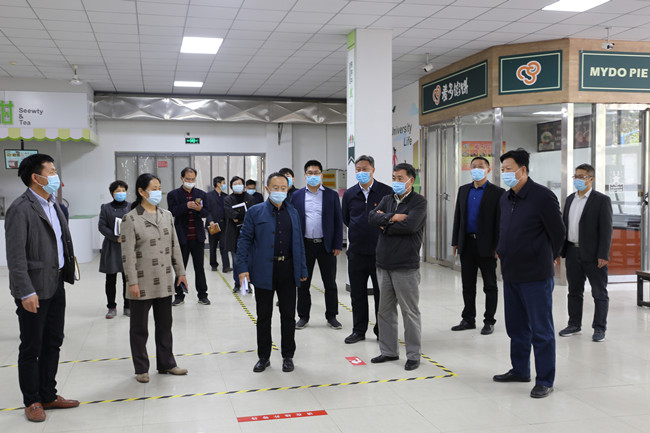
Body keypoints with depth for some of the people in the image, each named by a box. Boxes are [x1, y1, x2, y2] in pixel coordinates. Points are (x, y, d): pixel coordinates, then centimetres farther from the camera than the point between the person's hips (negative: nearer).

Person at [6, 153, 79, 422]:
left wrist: (66, 274, 11)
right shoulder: (21, 209, -16)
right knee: (31, 348, 6)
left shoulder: (53, 205, 11)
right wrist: (26, 292, -22)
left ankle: (48, 395, 29)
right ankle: (32, 402, 20)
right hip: (35, 289, -8)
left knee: (53, 343, 16)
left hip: (56, 285, 8)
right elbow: (16, 255, -19)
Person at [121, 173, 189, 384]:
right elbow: (128, 253, -11)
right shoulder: (130, 219, -8)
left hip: (164, 282, 5)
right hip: (142, 283, -5)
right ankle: (141, 369, 20)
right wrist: (132, 282, -15)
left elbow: (175, 246, 12)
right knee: (139, 328, 7)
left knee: (165, 325, 15)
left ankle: (166, 364, 28)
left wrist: (180, 272, 9)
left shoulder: (166, 215, 9)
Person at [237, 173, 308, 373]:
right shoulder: (255, 212, -1)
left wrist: (302, 269, 9)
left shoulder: (293, 213, 9)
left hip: (287, 270, 2)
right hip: (264, 271, -2)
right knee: (263, 316, 8)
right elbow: (244, 240, -2)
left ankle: (288, 356, 22)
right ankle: (263, 357, 21)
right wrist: (243, 268, -10)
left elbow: (299, 242, 12)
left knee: (288, 315, 9)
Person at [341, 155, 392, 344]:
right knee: (357, 294, 10)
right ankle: (359, 330, 22)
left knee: (382, 294, 5)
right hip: (356, 252, 3)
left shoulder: (386, 191, -4)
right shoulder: (349, 194, 6)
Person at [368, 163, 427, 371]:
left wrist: (385, 225, -7)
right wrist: (392, 218, -16)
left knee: (410, 311, 0)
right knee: (385, 310, 13)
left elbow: (409, 225, -20)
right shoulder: (387, 200, 13)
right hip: (384, 264, 6)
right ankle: (389, 351, 25)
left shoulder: (419, 202, -5)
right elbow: (372, 217, -2)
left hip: (406, 267, -6)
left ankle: (413, 355, 12)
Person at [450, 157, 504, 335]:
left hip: (486, 246, -5)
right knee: (468, 285, 11)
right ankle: (468, 319, 21)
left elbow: (500, 221, -7)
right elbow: (458, 217, 13)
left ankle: (489, 321, 14)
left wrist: (498, 247, -12)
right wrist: (455, 242, 9)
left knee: (490, 286, 5)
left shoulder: (497, 192, -4)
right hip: (466, 245, 5)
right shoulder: (463, 190, 11)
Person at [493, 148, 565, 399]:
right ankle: (520, 371, 32)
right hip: (511, 274, 8)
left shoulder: (543, 196, -13)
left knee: (541, 330, 0)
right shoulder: (505, 199, 10)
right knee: (516, 327, 18)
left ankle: (545, 381, 10)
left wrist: (545, 260, 4)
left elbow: (558, 233, -6)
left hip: (535, 276, -8)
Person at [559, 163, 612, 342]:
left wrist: (603, 255, -16)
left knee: (599, 293, 4)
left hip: (593, 255, -6)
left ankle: (599, 328, 12)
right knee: (574, 291, 13)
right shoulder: (570, 199, 13)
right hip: (572, 252, 6)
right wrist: (560, 250, 10)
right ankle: (575, 325, 23)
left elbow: (606, 230, -11)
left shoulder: (602, 200, -6)